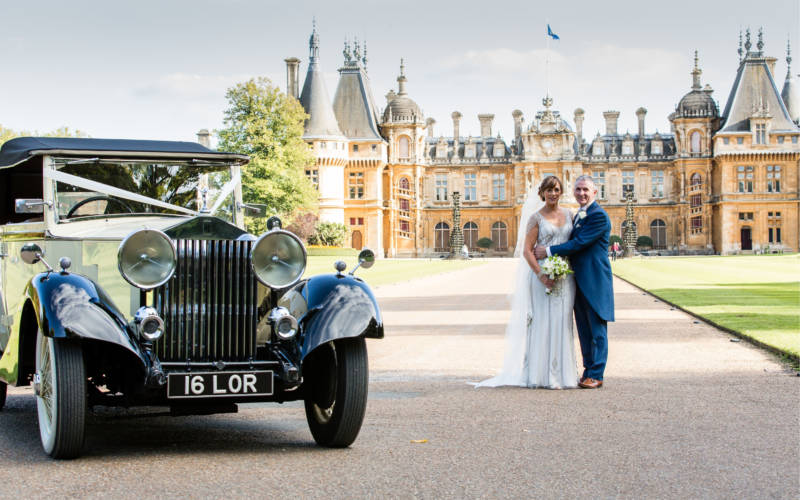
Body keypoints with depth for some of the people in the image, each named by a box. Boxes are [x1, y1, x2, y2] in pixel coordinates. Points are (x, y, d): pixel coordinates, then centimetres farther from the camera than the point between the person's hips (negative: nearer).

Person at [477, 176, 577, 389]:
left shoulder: (568, 214, 12)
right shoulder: (536, 217, -2)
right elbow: (526, 250, -6)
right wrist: (541, 274, -17)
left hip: (565, 275, 4)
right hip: (544, 274, -4)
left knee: (562, 322, 5)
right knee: (544, 322, -5)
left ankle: (561, 372, 12)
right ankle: (544, 374, 0)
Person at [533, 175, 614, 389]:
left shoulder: (599, 216, -12)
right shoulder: (579, 215, 18)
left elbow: (578, 243, -18)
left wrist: (549, 251, -15)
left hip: (594, 282, -9)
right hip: (579, 281, 9)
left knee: (597, 329, -2)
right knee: (584, 330, 12)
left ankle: (596, 375, 1)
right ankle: (588, 370, 19)